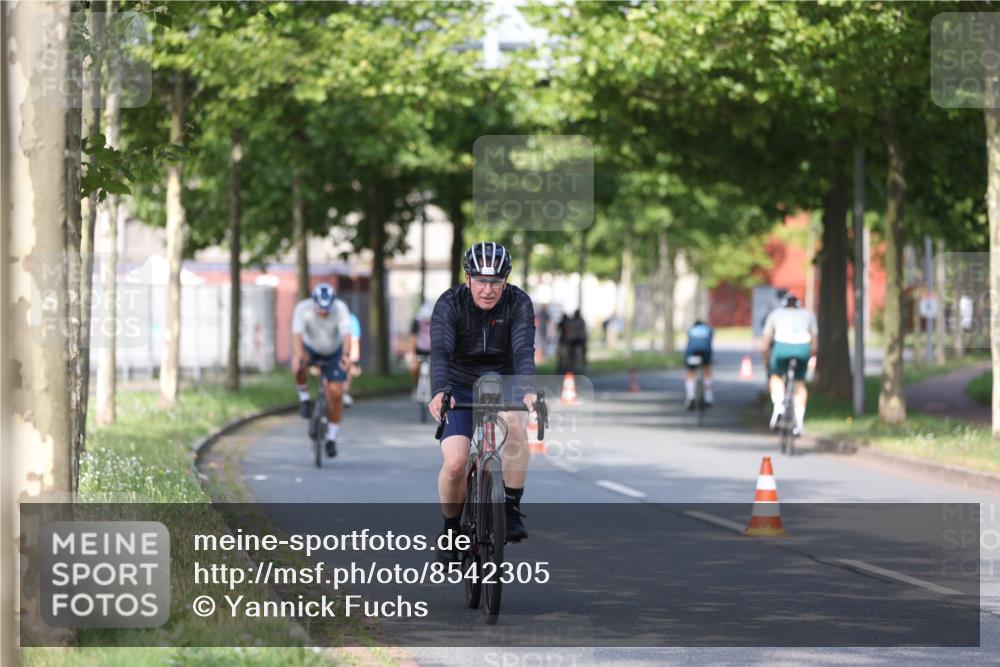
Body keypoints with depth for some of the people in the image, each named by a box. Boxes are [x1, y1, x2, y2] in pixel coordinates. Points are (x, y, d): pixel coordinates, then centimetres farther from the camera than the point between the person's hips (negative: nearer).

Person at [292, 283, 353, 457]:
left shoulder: (340, 308, -30)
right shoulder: (303, 308, -29)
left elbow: (346, 335, -42)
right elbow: (297, 334, -41)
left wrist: (346, 355, -61)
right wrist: (297, 356, -60)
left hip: (334, 353, 0)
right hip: (311, 348, 0)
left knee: (335, 392, -13)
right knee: (299, 364, -35)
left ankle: (331, 438, 4)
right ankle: (304, 398, -9)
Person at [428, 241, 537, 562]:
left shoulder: (518, 303, -17)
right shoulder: (449, 304, -19)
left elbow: (523, 350, -30)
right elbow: (440, 351, -33)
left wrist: (527, 391, -49)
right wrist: (439, 392, -53)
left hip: (502, 385, 1)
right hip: (460, 389, 0)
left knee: (515, 424, -34)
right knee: (454, 463, -20)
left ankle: (511, 510, -19)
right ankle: (451, 529, 8)